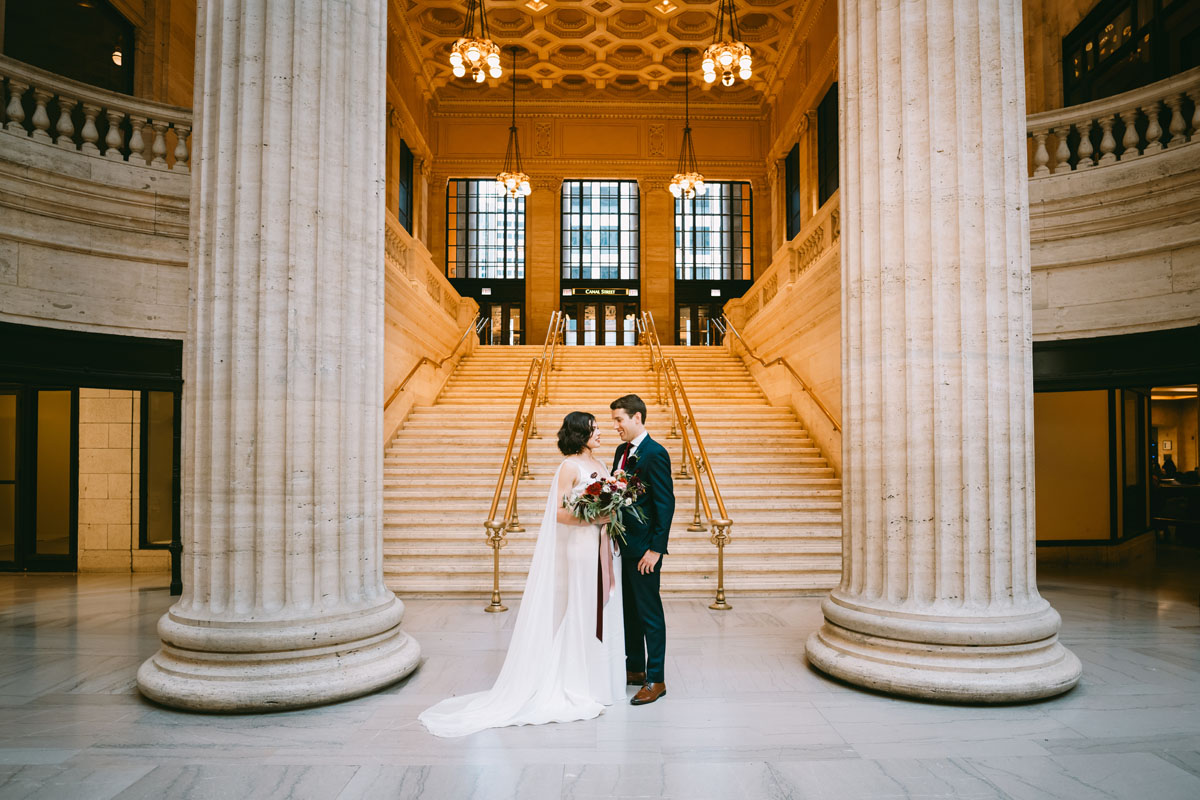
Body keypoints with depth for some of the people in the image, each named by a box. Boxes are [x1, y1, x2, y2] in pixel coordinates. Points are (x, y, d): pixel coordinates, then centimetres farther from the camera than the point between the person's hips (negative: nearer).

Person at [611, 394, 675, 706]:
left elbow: (666, 503, -18)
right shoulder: (621, 451, 11)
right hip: (623, 545, 9)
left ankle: (656, 679, 12)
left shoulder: (655, 453, -15)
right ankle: (635, 668, 31)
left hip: (644, 549, -9)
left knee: (650, 613, 1)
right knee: (629, 610, 17)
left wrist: (655, 549, -20)